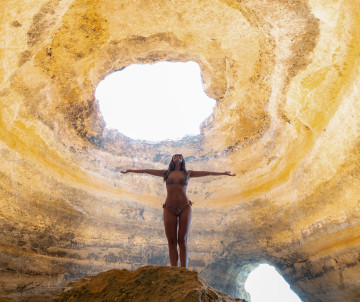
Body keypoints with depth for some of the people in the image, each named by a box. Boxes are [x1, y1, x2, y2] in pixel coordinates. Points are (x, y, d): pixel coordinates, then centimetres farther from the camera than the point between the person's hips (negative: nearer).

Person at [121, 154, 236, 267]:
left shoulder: (188, 173, 15)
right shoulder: (166, 173, 17)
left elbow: (206, 173, 15)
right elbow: (148, 171, 22)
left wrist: (223, 173, 16)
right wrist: (131, 170, 29)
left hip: (185, 208, -1)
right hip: (169, 209, 1)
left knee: (182, 240, -5)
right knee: (172, 242, -3)